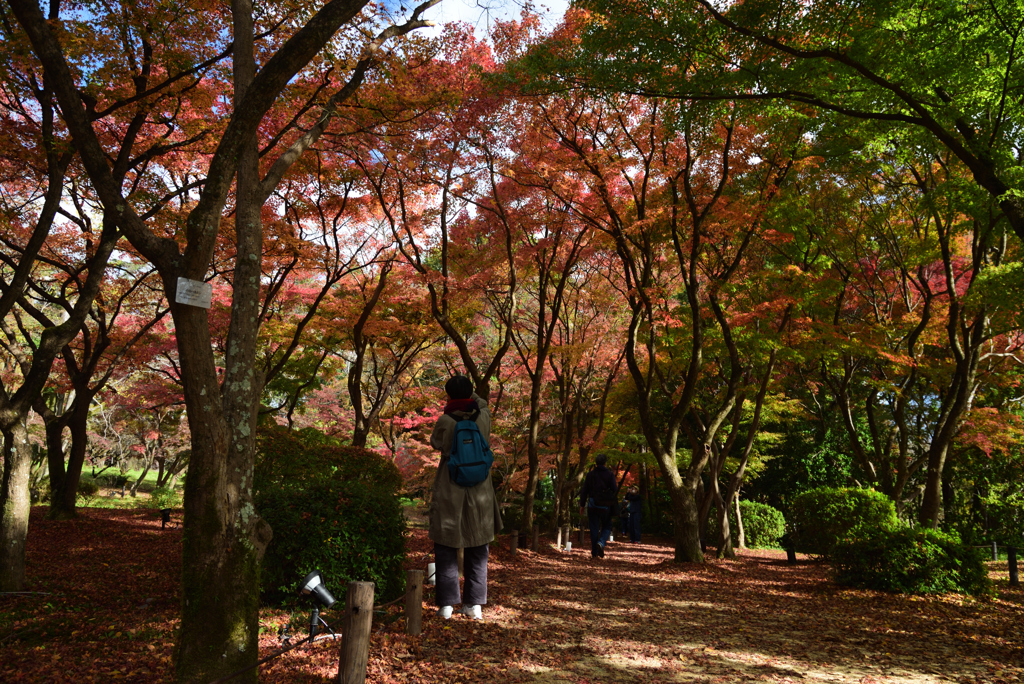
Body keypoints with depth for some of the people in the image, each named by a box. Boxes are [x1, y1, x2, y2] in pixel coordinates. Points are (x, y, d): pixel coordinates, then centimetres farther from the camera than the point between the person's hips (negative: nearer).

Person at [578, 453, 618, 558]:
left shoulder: (590, 474, 2)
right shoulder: (609, 474, -3)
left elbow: (584, 491, 1)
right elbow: (614, 489, -7)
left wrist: (582, 505, 7)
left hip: (592, 505, 1)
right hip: (606, 506, -1)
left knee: (594, 529, 8)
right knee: (607, 527, 14)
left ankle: (594, 553, 7)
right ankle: (601, 543, -13)